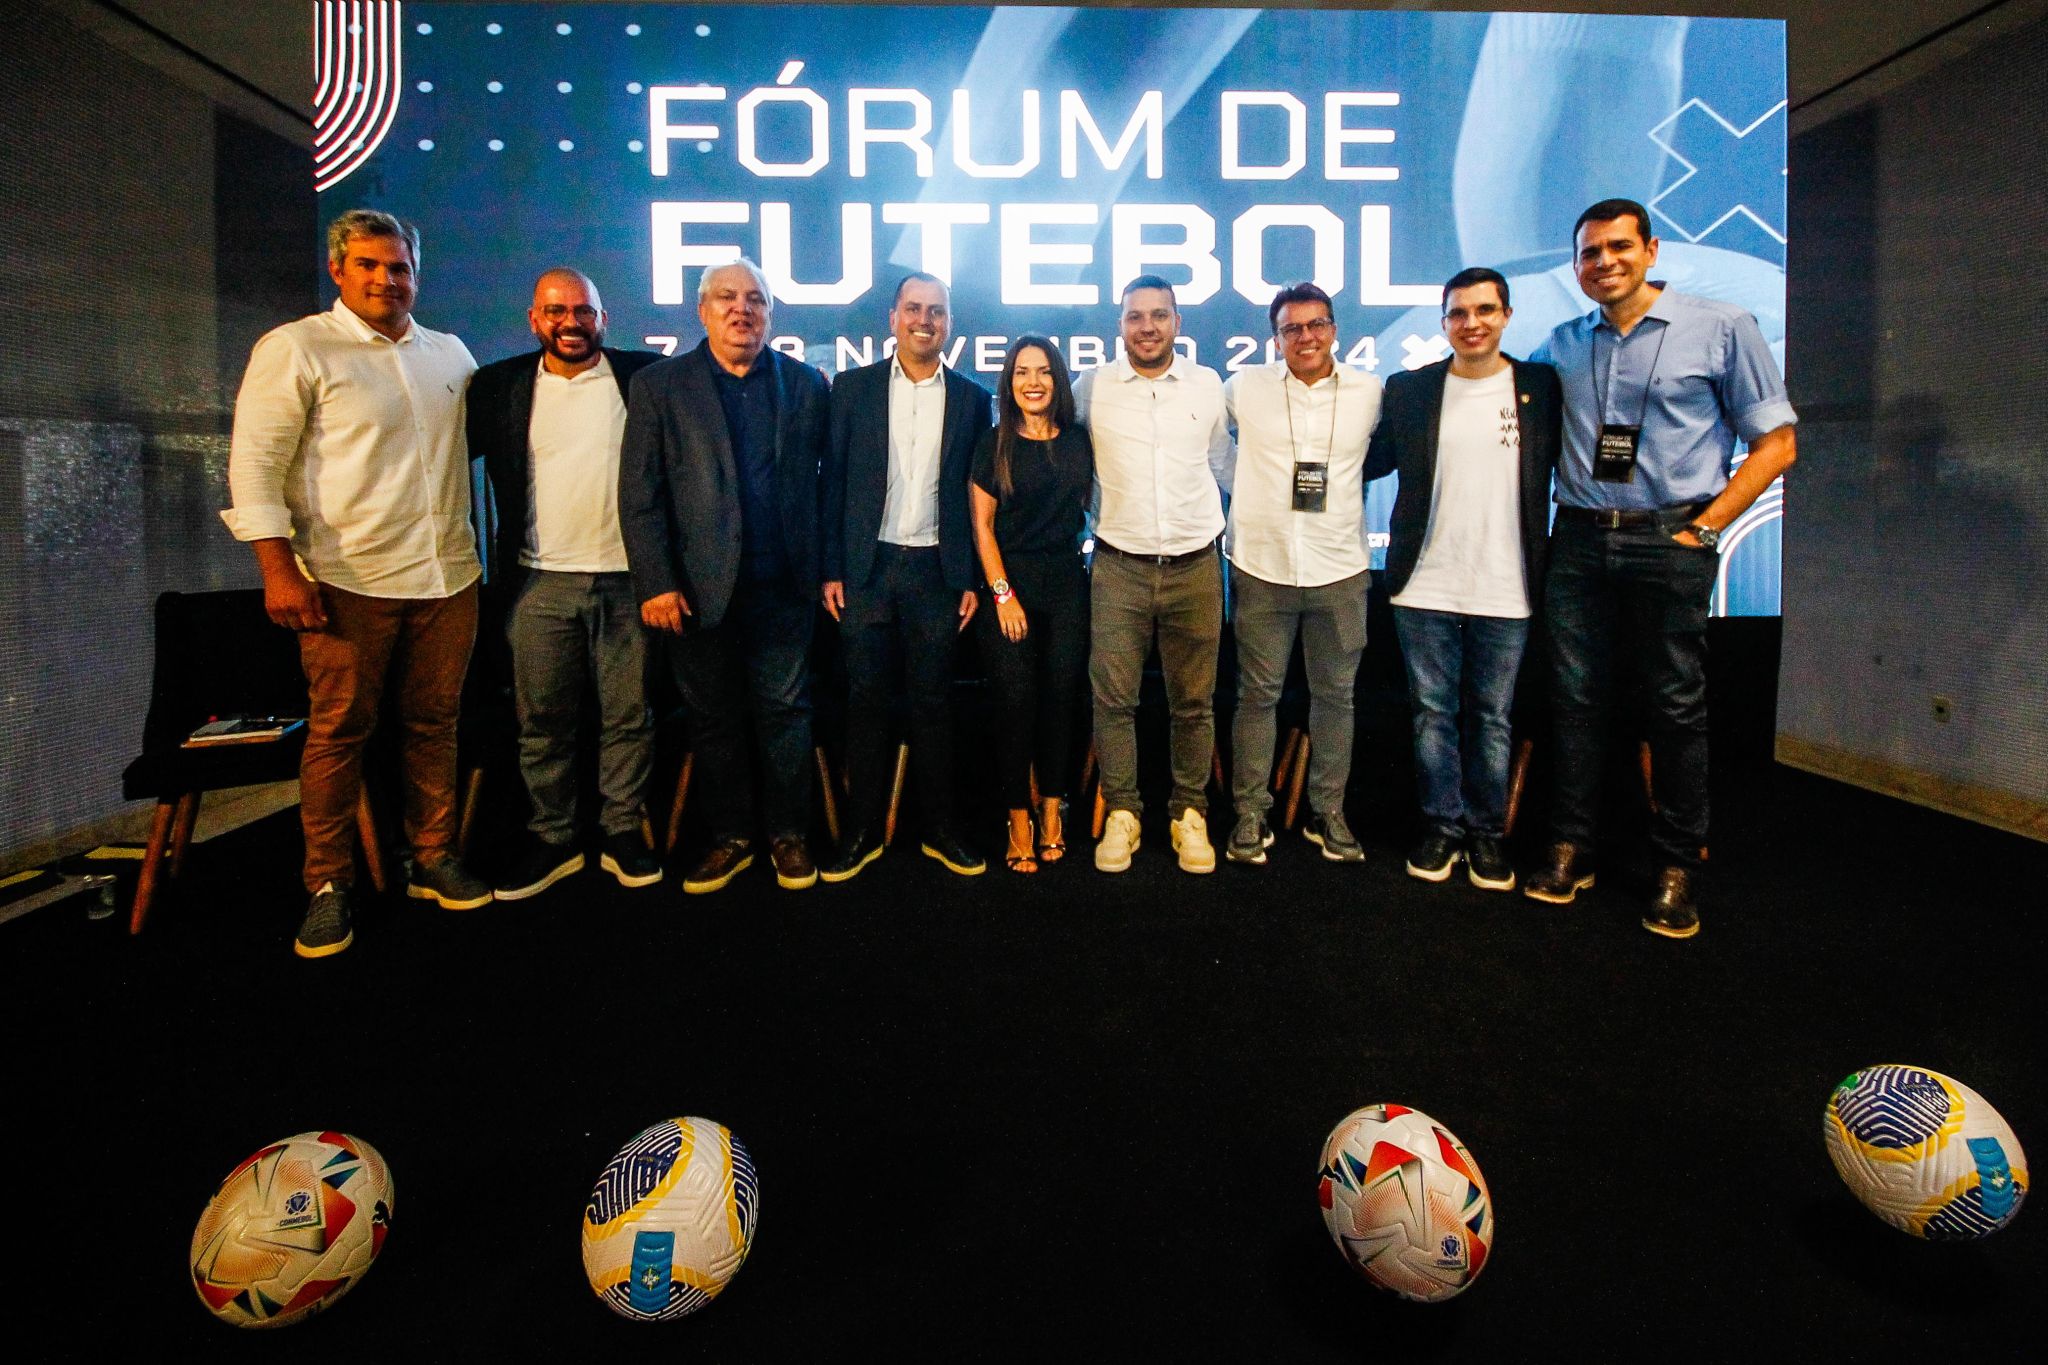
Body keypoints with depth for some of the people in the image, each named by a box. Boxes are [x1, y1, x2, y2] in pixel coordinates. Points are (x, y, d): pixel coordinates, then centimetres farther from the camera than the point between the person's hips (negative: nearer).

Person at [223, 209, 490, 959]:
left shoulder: (450, 353, 15)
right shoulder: (295, 349, -1)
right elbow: (255, 464, -6)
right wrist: (279, 569, -14)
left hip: (448, 577, 4)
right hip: (348, 582, -4)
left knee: (433, 725, 10)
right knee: (339, 731, 1)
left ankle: (434, 860, 22)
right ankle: (329, 887, 13)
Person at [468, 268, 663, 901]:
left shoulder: (645, 375, 4)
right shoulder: (499, 386, 7)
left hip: (627, 579, -1)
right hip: (540, 582, 1)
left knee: (628, 717, 5)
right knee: (542, 720, 7)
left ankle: (622, 832, 19)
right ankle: (551, 839, 20)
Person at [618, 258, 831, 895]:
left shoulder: (805, 384, 7)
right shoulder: (658, 385, 3)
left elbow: (819, 482, 5)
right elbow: (639, 494, -2)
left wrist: (827, 571, -1)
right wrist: (656, 583, -9)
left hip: (782, 586, 0)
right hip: (699, 589, 0)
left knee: (785, 713, 7)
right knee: (713, 720, 10)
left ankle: (788, 835, 21)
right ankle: (729, 837, 24)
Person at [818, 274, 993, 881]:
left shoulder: (971, 398, 6)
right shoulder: (853, 387, 6)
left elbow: (977, 495, 6)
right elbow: (834, 482, 4)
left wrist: (973, 580, 0)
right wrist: (831, 570, -2)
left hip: (937, 570, 0)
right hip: (867, 568, 0)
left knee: (934, 701, 6)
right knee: (866, 699, 5)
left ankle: (939, 829, 18)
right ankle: (862, 831, 16)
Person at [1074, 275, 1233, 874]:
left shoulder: (1208, 385, 6)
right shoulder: (1091, 387, 3)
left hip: (1195, 566, 1)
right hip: (1119, 568, -1)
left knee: (1194, 701, 5)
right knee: (1113, 699, -1)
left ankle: (1190, 813, 19)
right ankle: (1121, 812, 13)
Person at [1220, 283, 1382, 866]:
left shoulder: (1370, 391, 3)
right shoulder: (1245, 386, 1)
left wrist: (1341, 487, 11)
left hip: (1341, 570, 1)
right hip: (1261, 568, -1)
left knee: (1335, 695, 8)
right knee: (1257, 694, 4)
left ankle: (1328, 812, 22)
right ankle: (1250, 813, 15)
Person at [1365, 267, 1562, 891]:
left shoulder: (1541, 387, 3)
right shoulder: (1409, 389, 4)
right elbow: (1370, 460, 10)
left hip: (1506, 591, 0)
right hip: (1425, 588, 1)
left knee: (1491, 719, 10)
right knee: (1432, 712, 8)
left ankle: (1487, 833, 23)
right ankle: (1442, 826, 22)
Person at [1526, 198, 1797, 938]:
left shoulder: (1721, 328, 1)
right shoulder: (1562, 344, 10)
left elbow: (1775, 441, 1)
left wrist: (1705, 528, -7)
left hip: (1670, 544, -3)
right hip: (1578, 542, 3)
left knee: (1677, 708, 2)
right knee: (1574, 698, 5)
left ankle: (1678, 868, 15)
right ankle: (1570, 849, 17)